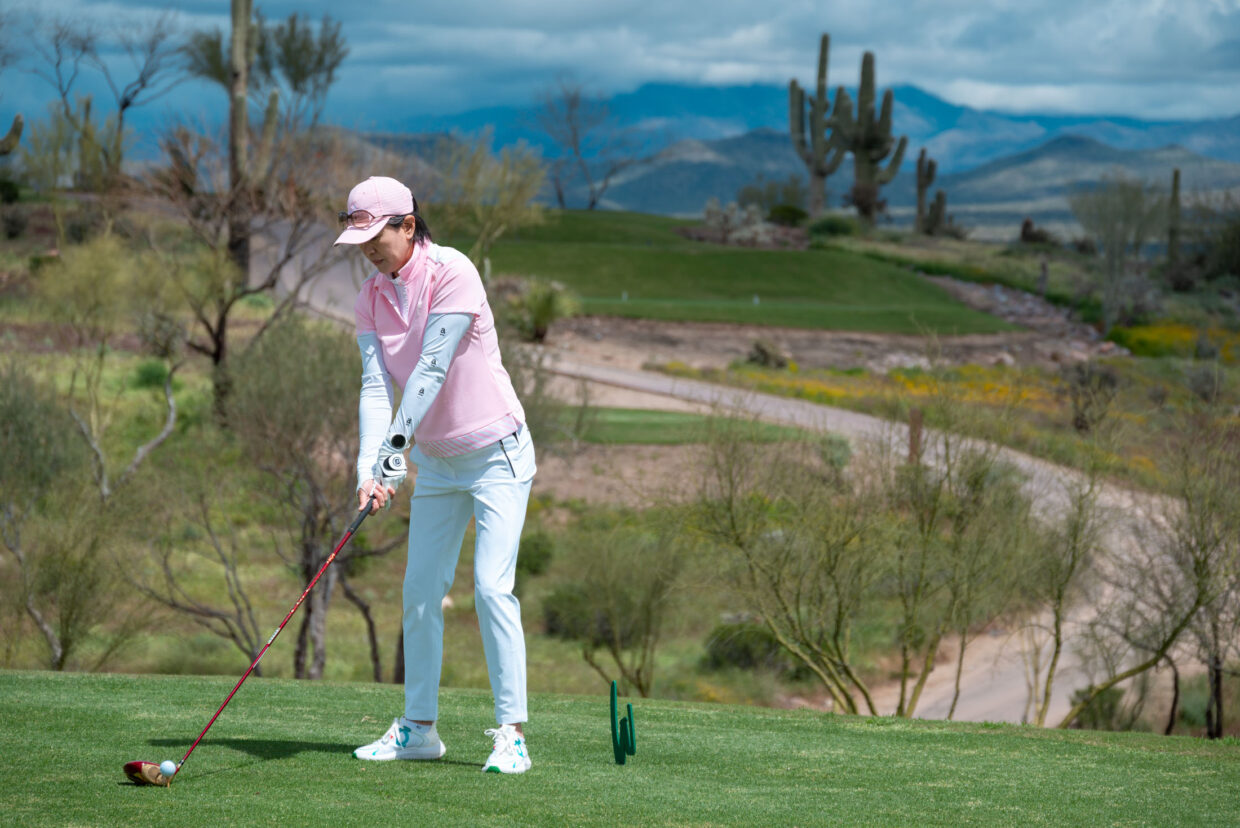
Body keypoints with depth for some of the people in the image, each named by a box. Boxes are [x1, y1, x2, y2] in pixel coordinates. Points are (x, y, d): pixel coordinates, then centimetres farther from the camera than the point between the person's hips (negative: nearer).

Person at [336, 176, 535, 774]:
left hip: (496, 452, -7)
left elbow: (432, 369, -24)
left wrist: (395, 446, -27)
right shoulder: (371, 296, 1)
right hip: (435, 460, 7)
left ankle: (511, 733, -12)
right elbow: (375, 385, -8)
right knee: (420, 589, 6)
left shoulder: (451, 273, -19)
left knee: (492, 585, -14)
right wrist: (370, 468, -21)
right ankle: (419, 727, 15)